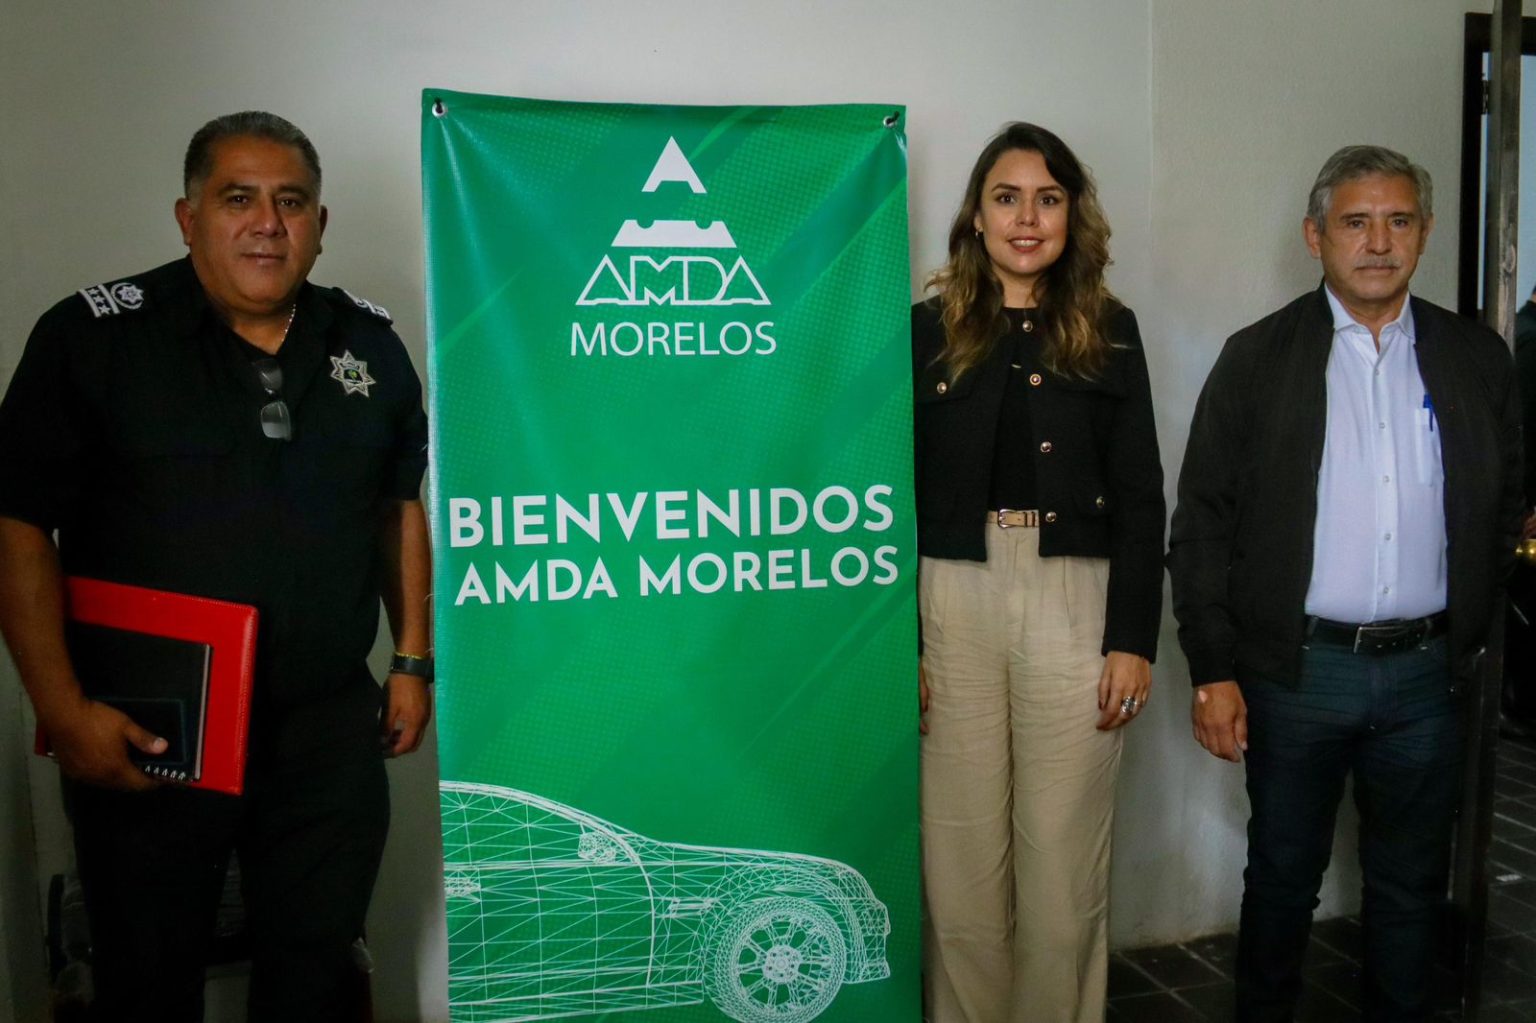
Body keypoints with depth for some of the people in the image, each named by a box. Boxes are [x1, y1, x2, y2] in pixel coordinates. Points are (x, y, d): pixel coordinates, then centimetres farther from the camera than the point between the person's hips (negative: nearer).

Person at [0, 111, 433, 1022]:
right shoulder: (93, 335, -7)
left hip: (329, 728, 3)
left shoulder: (371, 344, 5)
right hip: (143, 734, -2)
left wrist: (414, 660, 9)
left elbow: (402, 506, 13)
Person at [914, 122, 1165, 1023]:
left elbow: (1140, 496, 5)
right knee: (962, 855, 7)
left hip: (1076, 607, 0)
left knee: (1064, 857, 7)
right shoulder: (930, 331, 6)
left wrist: (1134, 638, -2)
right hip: (954, 603, 0)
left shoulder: (1109, 332, 8)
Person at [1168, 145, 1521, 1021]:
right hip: (1297, 668, -2)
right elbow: (1202, 524, -5)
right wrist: (1214, 671, -9)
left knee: (1412, 884, 15)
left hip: (1427, 670, 2)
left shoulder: (1478, 358, 5)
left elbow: (1508, 508, 13)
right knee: (1283, 876, 12)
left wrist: (1474, 635, 6)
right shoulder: (1258, 358, -3)